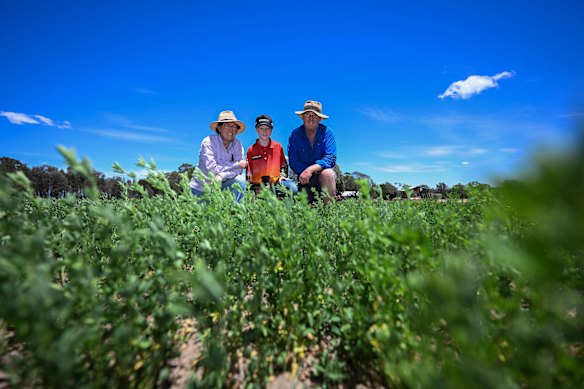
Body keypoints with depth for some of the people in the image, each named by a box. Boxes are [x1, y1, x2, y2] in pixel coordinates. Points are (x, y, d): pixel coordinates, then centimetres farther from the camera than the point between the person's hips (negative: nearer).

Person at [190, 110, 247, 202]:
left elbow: (239, 169, -15)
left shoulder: (237, 144, -5)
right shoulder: (208, 142, -15)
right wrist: (237, 164, -21)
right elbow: (212, 169, -25)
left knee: (240, 181, -21)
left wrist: (221, 176, -31)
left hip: (220, 184, 3)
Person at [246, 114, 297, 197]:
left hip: (276, 183, 1)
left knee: (292, 188, -28)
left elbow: (284, 165, 20)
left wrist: (282, 175, 2)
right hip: (258, 186, 0)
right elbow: (248, 173, 8)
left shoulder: (278, 146, 9)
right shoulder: (251, 150, 6)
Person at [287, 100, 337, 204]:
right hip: (305, 179, 1)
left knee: (327, 173, -34)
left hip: (323, 174, 0)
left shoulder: (327, 133, -5)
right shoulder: (295, 135, -2)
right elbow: (293, 162, -7)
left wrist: (310, 170, -27)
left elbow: (330, 159, -15)